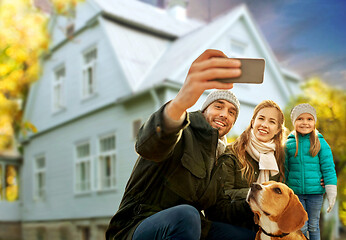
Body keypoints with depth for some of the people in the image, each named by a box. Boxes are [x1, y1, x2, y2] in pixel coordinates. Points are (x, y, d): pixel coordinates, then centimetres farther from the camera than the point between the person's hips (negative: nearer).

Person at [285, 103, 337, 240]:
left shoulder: (321, 143, -4)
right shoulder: (289, 144, 1)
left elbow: (328, 169, -3)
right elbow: (285, 169, 8)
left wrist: (331, 193, -6)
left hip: (315, 192, -1)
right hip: (295, 192, 1)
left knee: (313, 226, 13)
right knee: (300, 227, 8)